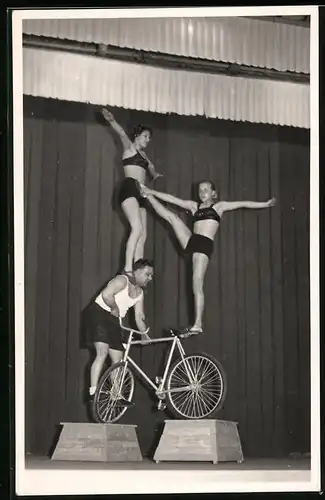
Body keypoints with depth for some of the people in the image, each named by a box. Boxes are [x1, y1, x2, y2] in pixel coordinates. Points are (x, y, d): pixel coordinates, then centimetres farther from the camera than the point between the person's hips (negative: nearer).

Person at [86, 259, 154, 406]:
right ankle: (92, 392, -25)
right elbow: (106, 294, -31)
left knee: (118, 359, 8)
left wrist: (146, 335, 6)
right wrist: (115, 308, -17)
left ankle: (117, 396, 15)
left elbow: (139, 317, 13)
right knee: (102, 353, -22)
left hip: (113, 320, 9)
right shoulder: (122, 280, -15)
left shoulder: (139, 293, 11)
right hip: (99, 313, -9)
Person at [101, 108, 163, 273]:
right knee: (137, 228, -24)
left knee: (143, 234, -1)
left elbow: (150, 167, 52)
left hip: (140, 193, 8)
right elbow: (122, 134, -18)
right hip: (129, 189, -8)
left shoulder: (143, 155, 27)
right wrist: (112, 121, -33)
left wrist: (154, 173, 36)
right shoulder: (129, 147, 6)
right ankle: (127, 269, -31)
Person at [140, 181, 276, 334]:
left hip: (204, 245, -5)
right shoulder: (194, 206, 20)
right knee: (171, 216, -6)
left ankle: (198, 324, -12)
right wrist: (151, 192, 17)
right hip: (191, 241, 5)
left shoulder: (219, 206, 11)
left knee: (197, 285, -11)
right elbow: (172, 199, 19)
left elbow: (243, 204, 8)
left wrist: (265, 204, 3)